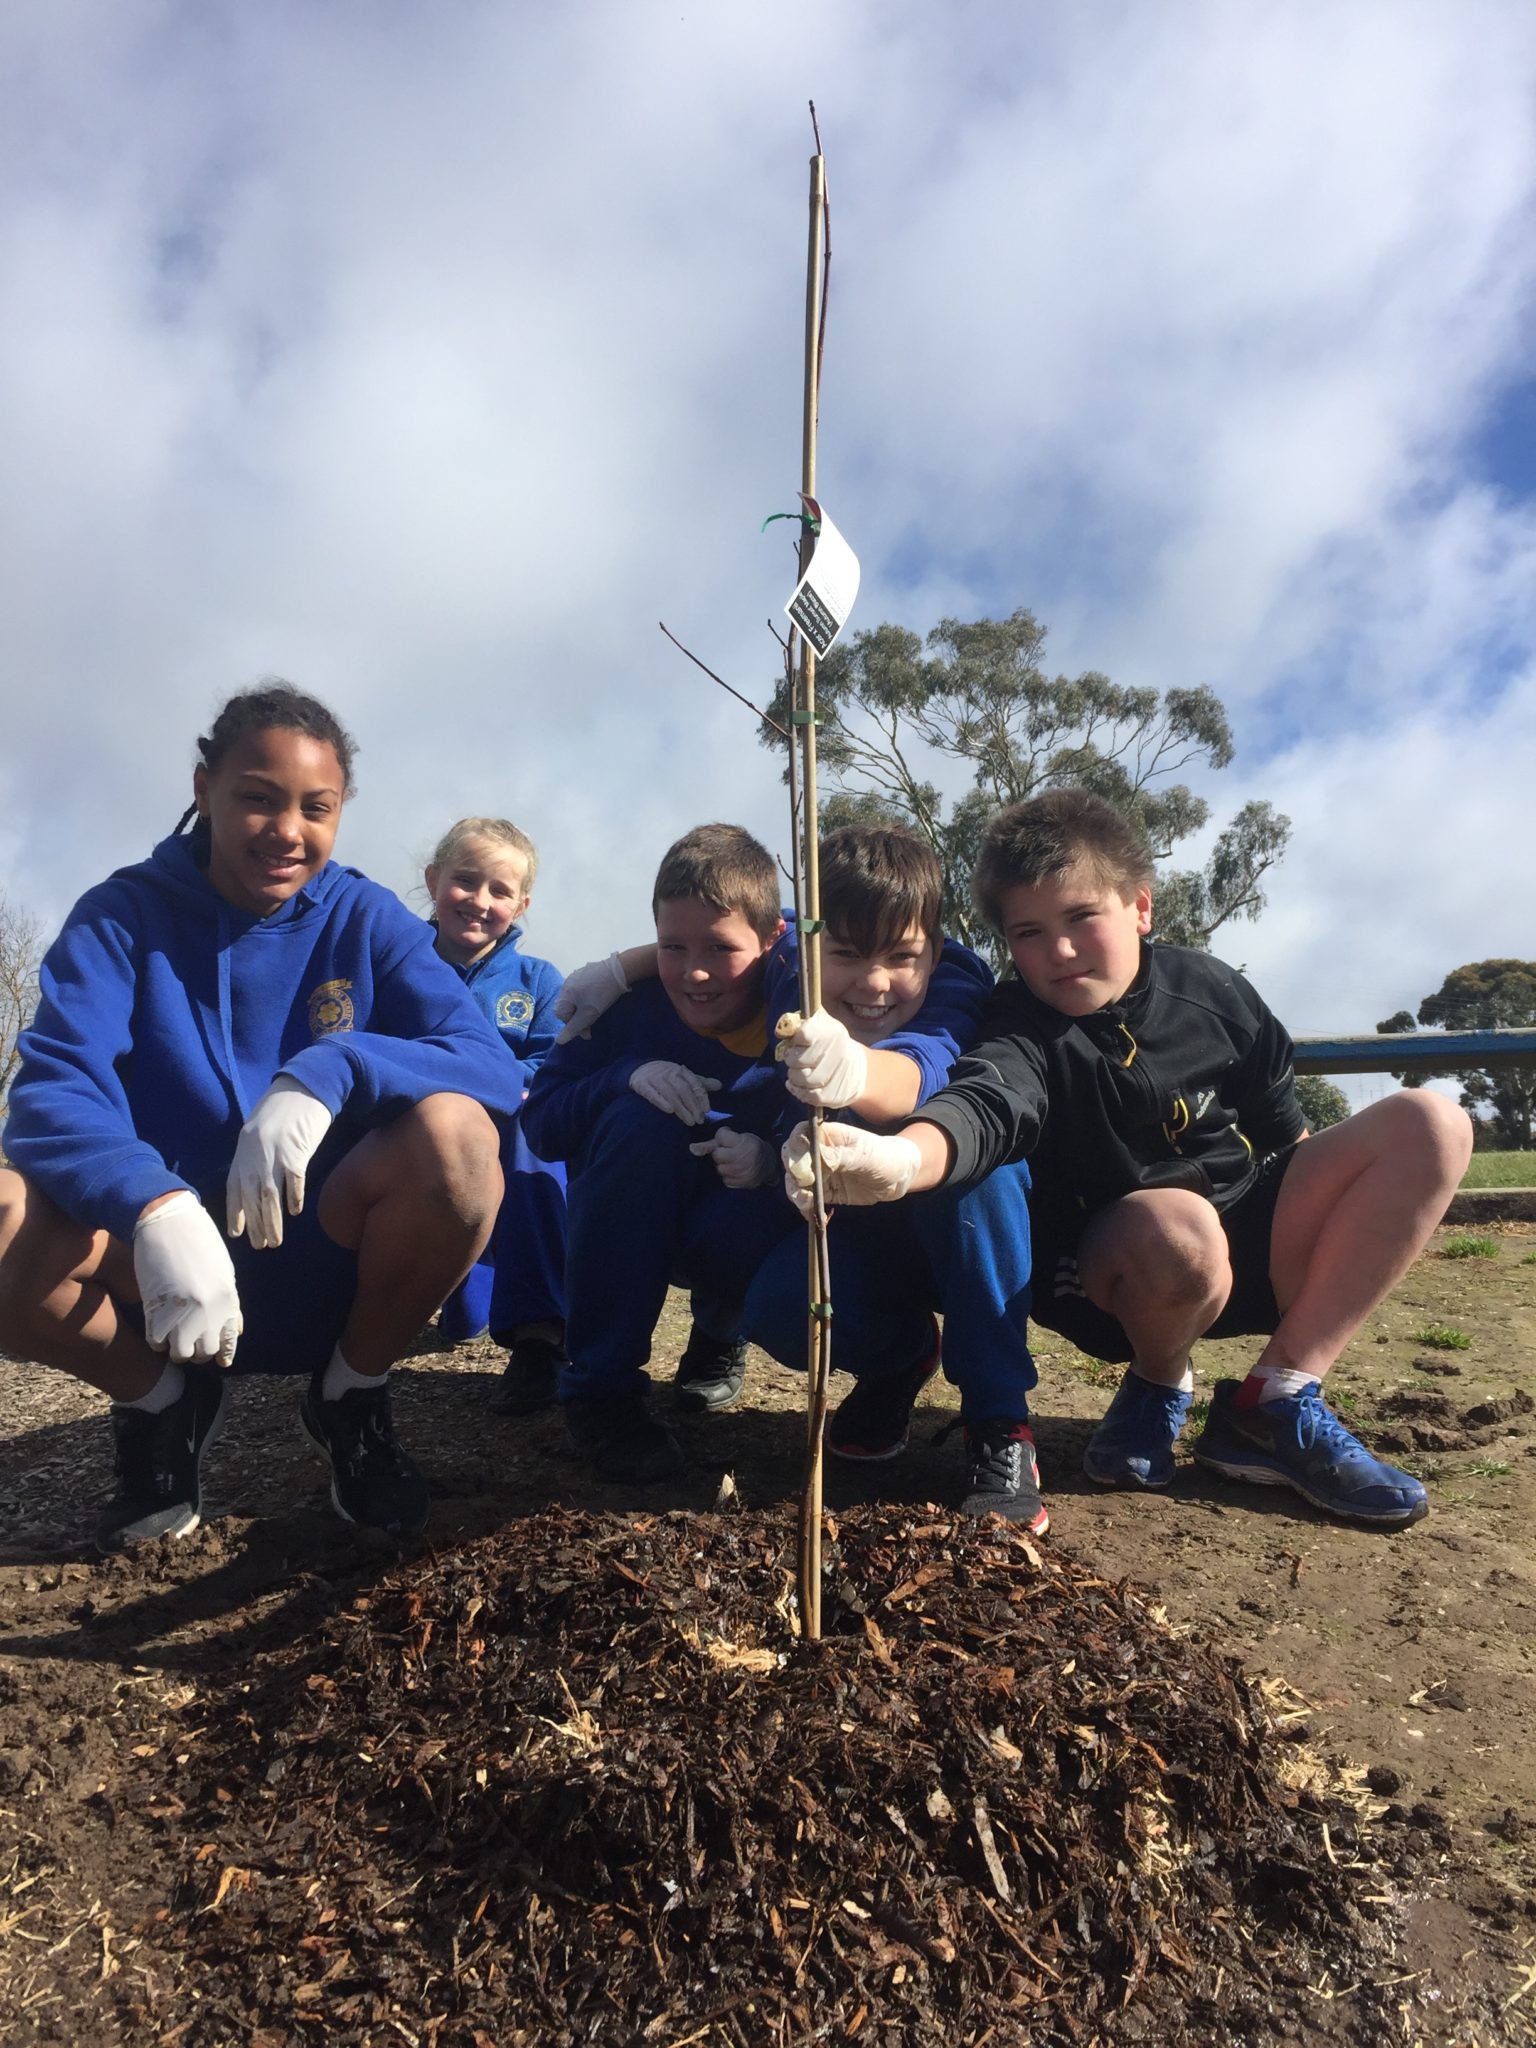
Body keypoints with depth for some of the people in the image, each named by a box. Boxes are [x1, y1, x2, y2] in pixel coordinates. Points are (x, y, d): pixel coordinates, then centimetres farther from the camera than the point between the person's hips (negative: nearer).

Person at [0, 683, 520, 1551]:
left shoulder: (367, 919, -2)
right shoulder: (123, 915, -3)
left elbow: (491, 1067, -17)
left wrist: (327, 1073, -35)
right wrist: (157, 1211, -39)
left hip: (326, 1252, 0)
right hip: (162, 1261, 0)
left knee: (453, 1134, -29)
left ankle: (353, 1395, -1)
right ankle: (159, 1400, 4)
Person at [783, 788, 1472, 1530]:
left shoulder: (1208, 987, -2)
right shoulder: (1024, 1031, -18)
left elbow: (1279, 1121, 12)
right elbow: (984, 1105, -42)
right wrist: (898, 1158, -62)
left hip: (1247, 1242, 6)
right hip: (1122, 1281, -6)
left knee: (1431, 1124, -8)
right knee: (1175, 1224, -41)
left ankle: (1276, 1400, -12)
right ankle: (1157, 1386, -3)